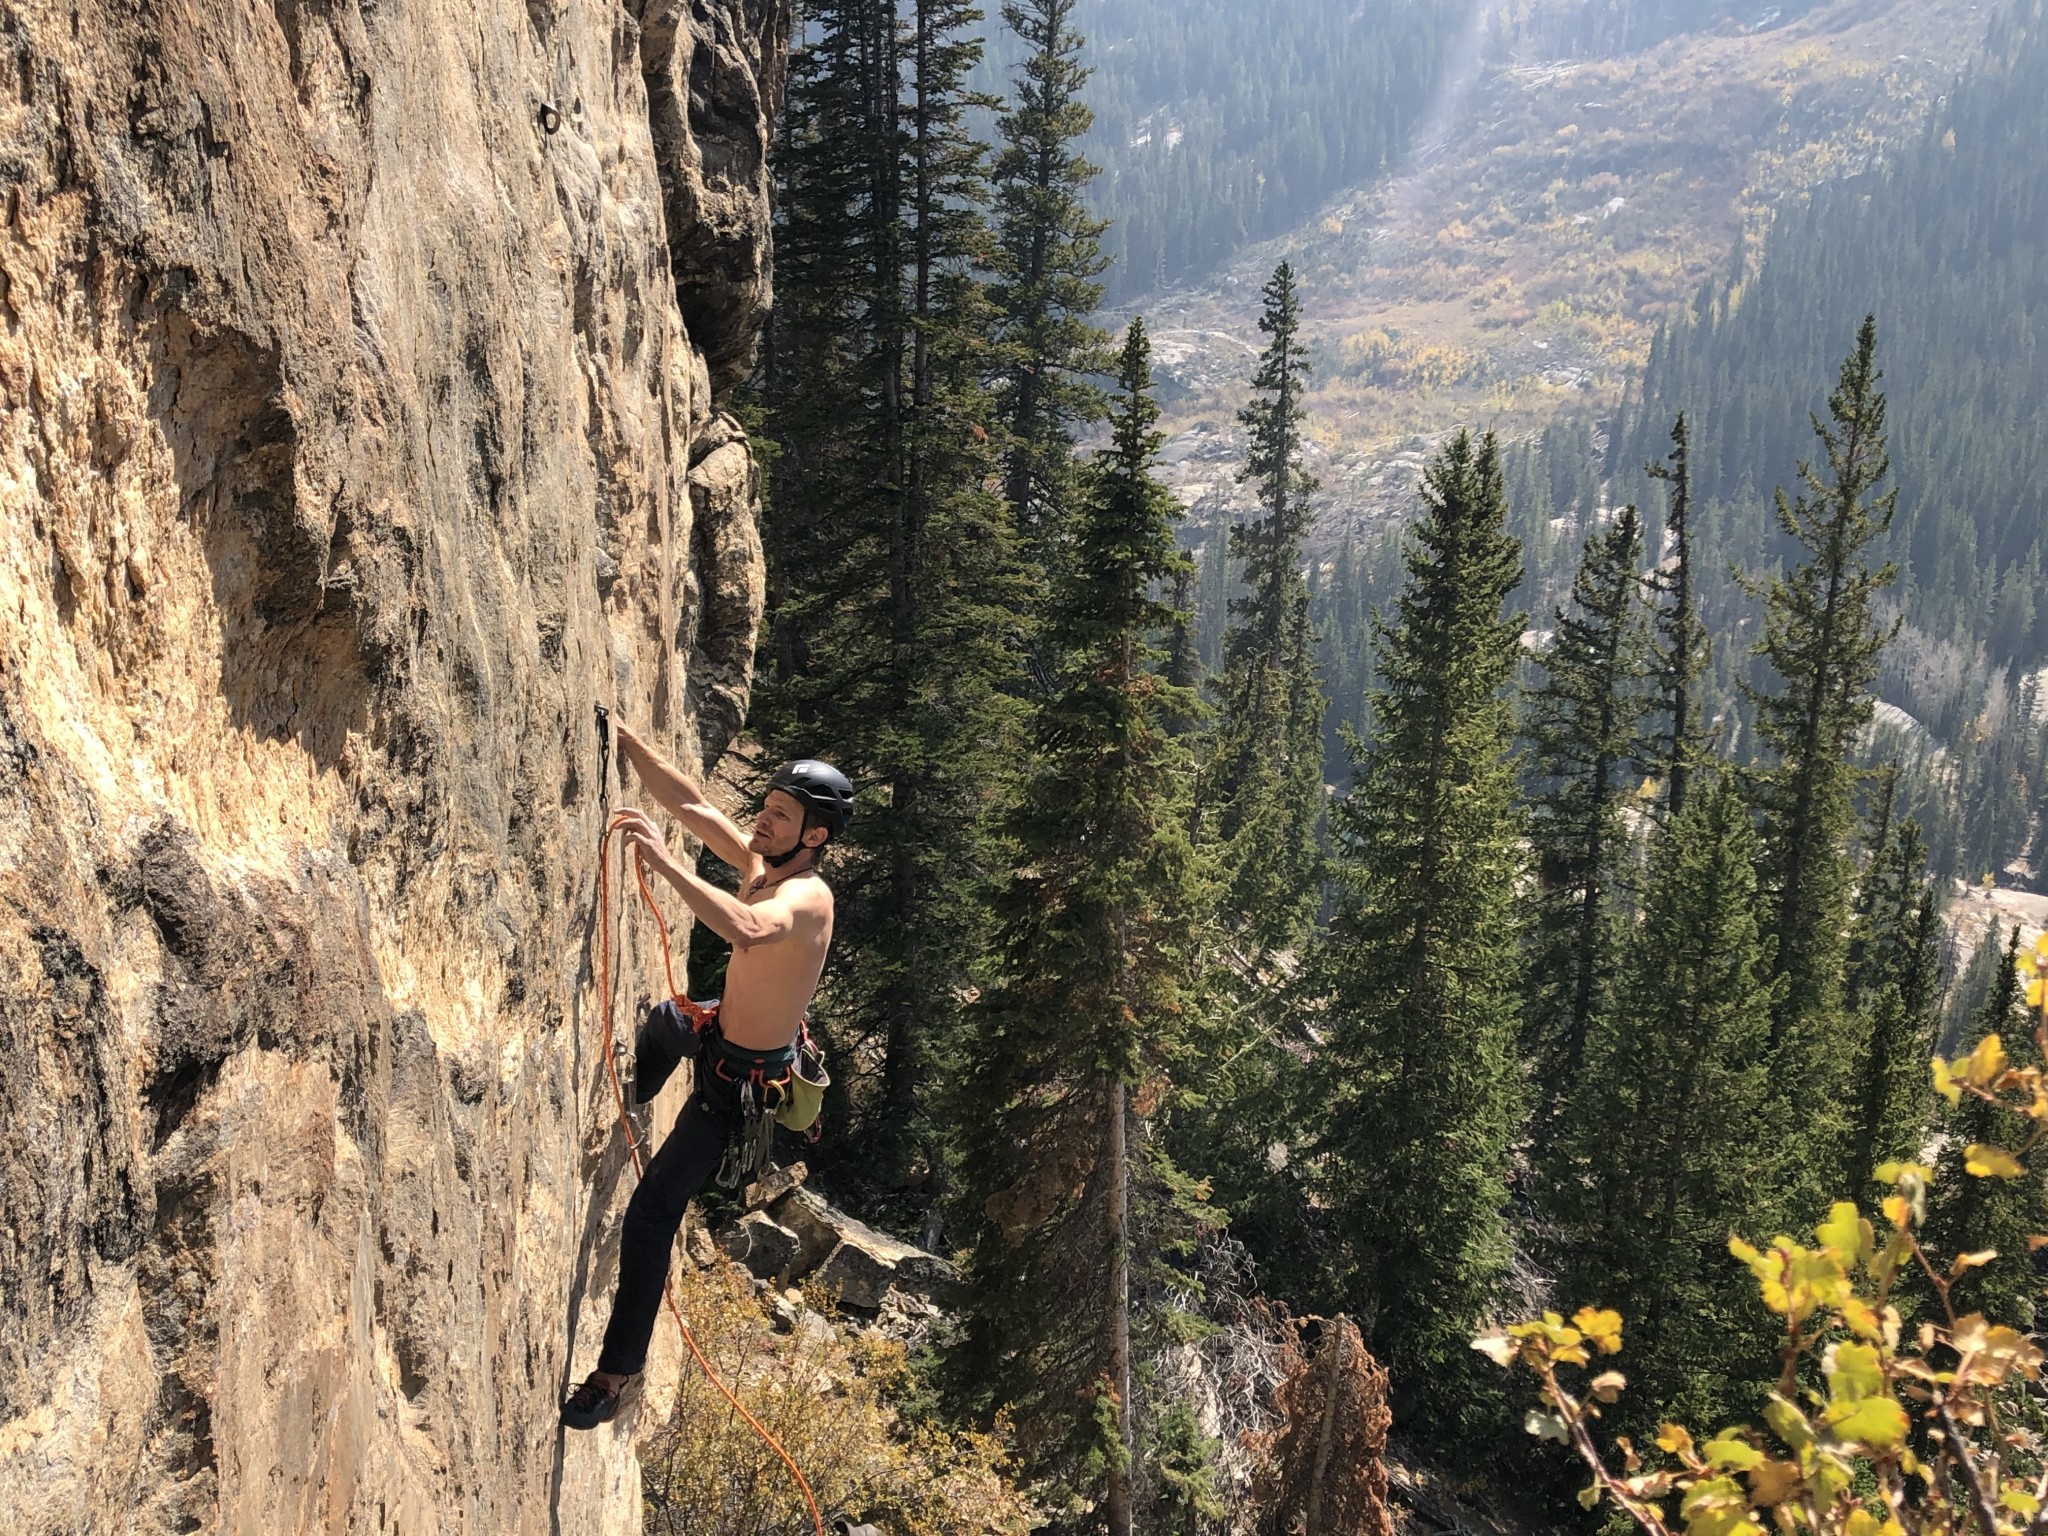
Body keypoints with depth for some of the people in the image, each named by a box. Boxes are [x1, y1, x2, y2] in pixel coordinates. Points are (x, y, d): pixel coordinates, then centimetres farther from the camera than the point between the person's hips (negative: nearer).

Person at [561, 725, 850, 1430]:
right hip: (716, 1029, 10)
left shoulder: (807, 896, -32)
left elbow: (749, 931, -55)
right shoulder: (758, 863, -8)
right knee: (662, 1020, 41)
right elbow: (689, 802, -7)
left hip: (741, 1080, -10)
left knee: (650, 1214, -9)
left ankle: (616, 1373, 2)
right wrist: (624, 740, -17)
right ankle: (631, 1103, 75)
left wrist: (666, 863, -55)